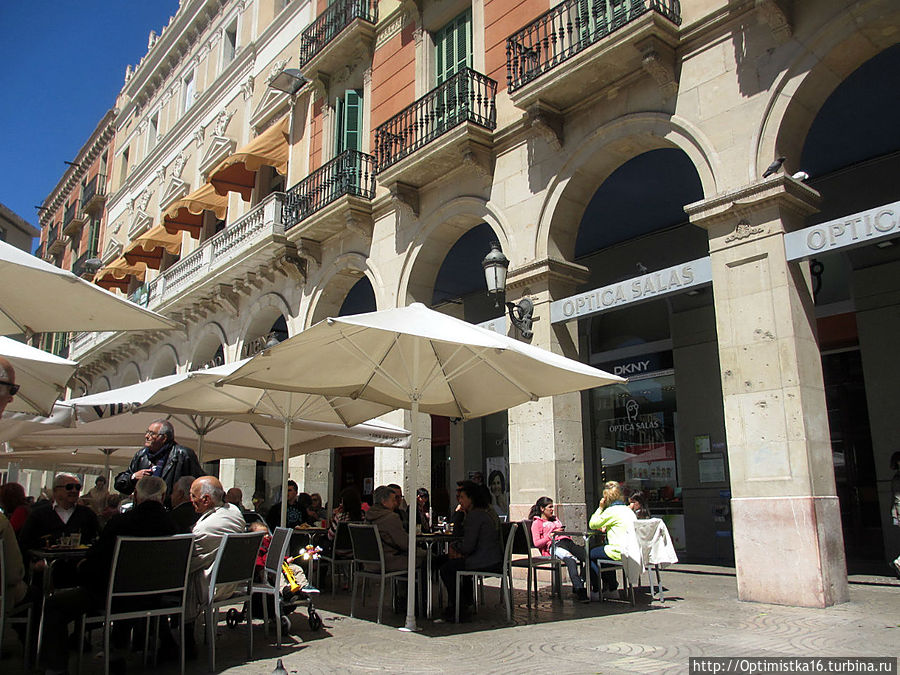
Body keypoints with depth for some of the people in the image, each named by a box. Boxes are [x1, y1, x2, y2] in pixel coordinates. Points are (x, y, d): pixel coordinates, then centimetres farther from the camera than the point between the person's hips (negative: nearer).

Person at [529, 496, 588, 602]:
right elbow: (536, 543, 5)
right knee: (571, 559, -40)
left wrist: (566, 533, 13)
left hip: (568, 542, 6)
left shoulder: (556, 519, 38)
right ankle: (579, 590, -45)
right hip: (554, 545, -6)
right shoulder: (537, 523, 16)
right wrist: (550, 535, -5)